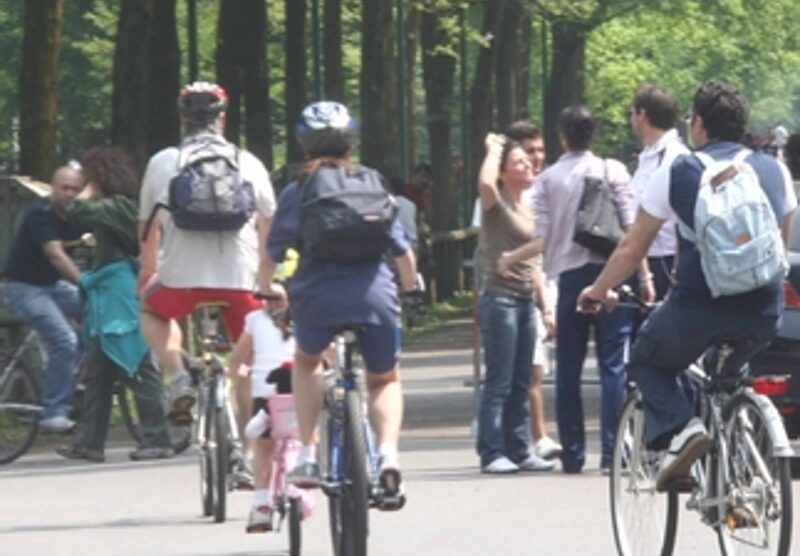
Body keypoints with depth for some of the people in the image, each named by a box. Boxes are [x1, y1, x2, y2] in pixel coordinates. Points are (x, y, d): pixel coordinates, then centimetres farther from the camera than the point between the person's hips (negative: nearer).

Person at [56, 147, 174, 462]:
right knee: (96, 372, 11)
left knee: (137, 370, -8)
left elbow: (77, 213, -23)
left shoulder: (117, 206, -14)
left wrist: (90, 190, -7)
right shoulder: (117, 206, 16)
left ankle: (158, 441, -7)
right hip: (108, 303, 10)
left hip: (122, 302, -10)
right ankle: (89, 442, 14)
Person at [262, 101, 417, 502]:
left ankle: (308, 453, 19)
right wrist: (409, 284, 33)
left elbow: (273, 253, 7)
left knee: (306, 362, 32)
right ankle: (388, 451, -2)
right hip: (374, 299, 1)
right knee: (384, 380, 25)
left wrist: (267, 289, 28)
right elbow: (403, 251, 13)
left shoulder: (297, 192, 6)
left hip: (317, 300, -1)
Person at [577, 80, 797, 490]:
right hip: (764, 314, 4)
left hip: (697, 309, -4)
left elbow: (631, 250, 9)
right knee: (727, 372, 33)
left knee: (646, 362, 22)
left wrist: (599, 290, 26)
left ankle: (679, 428, -5)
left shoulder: (677, 172, 2)